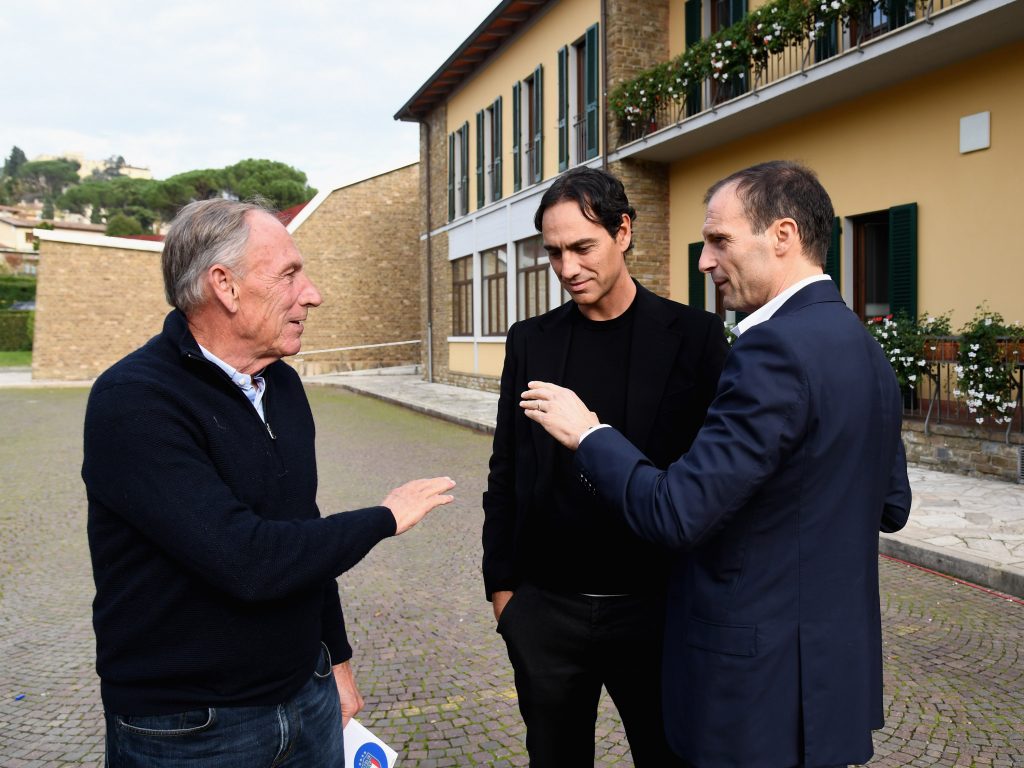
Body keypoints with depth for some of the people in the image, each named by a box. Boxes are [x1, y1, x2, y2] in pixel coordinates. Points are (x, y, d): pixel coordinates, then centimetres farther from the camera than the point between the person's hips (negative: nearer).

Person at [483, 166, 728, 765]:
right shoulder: (530, 340, 2)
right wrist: (501, 582, 6)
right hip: (545, 610, 3)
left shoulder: (694, 336, -7)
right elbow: (506, 471, 7)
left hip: (657, 608, -2)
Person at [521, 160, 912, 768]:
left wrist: (586, 432, -14)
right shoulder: (865, 347, 6)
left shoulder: (776, 347, -24)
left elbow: (679, 513, -26)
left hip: (764, 679, -9)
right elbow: (891, 506, 13)